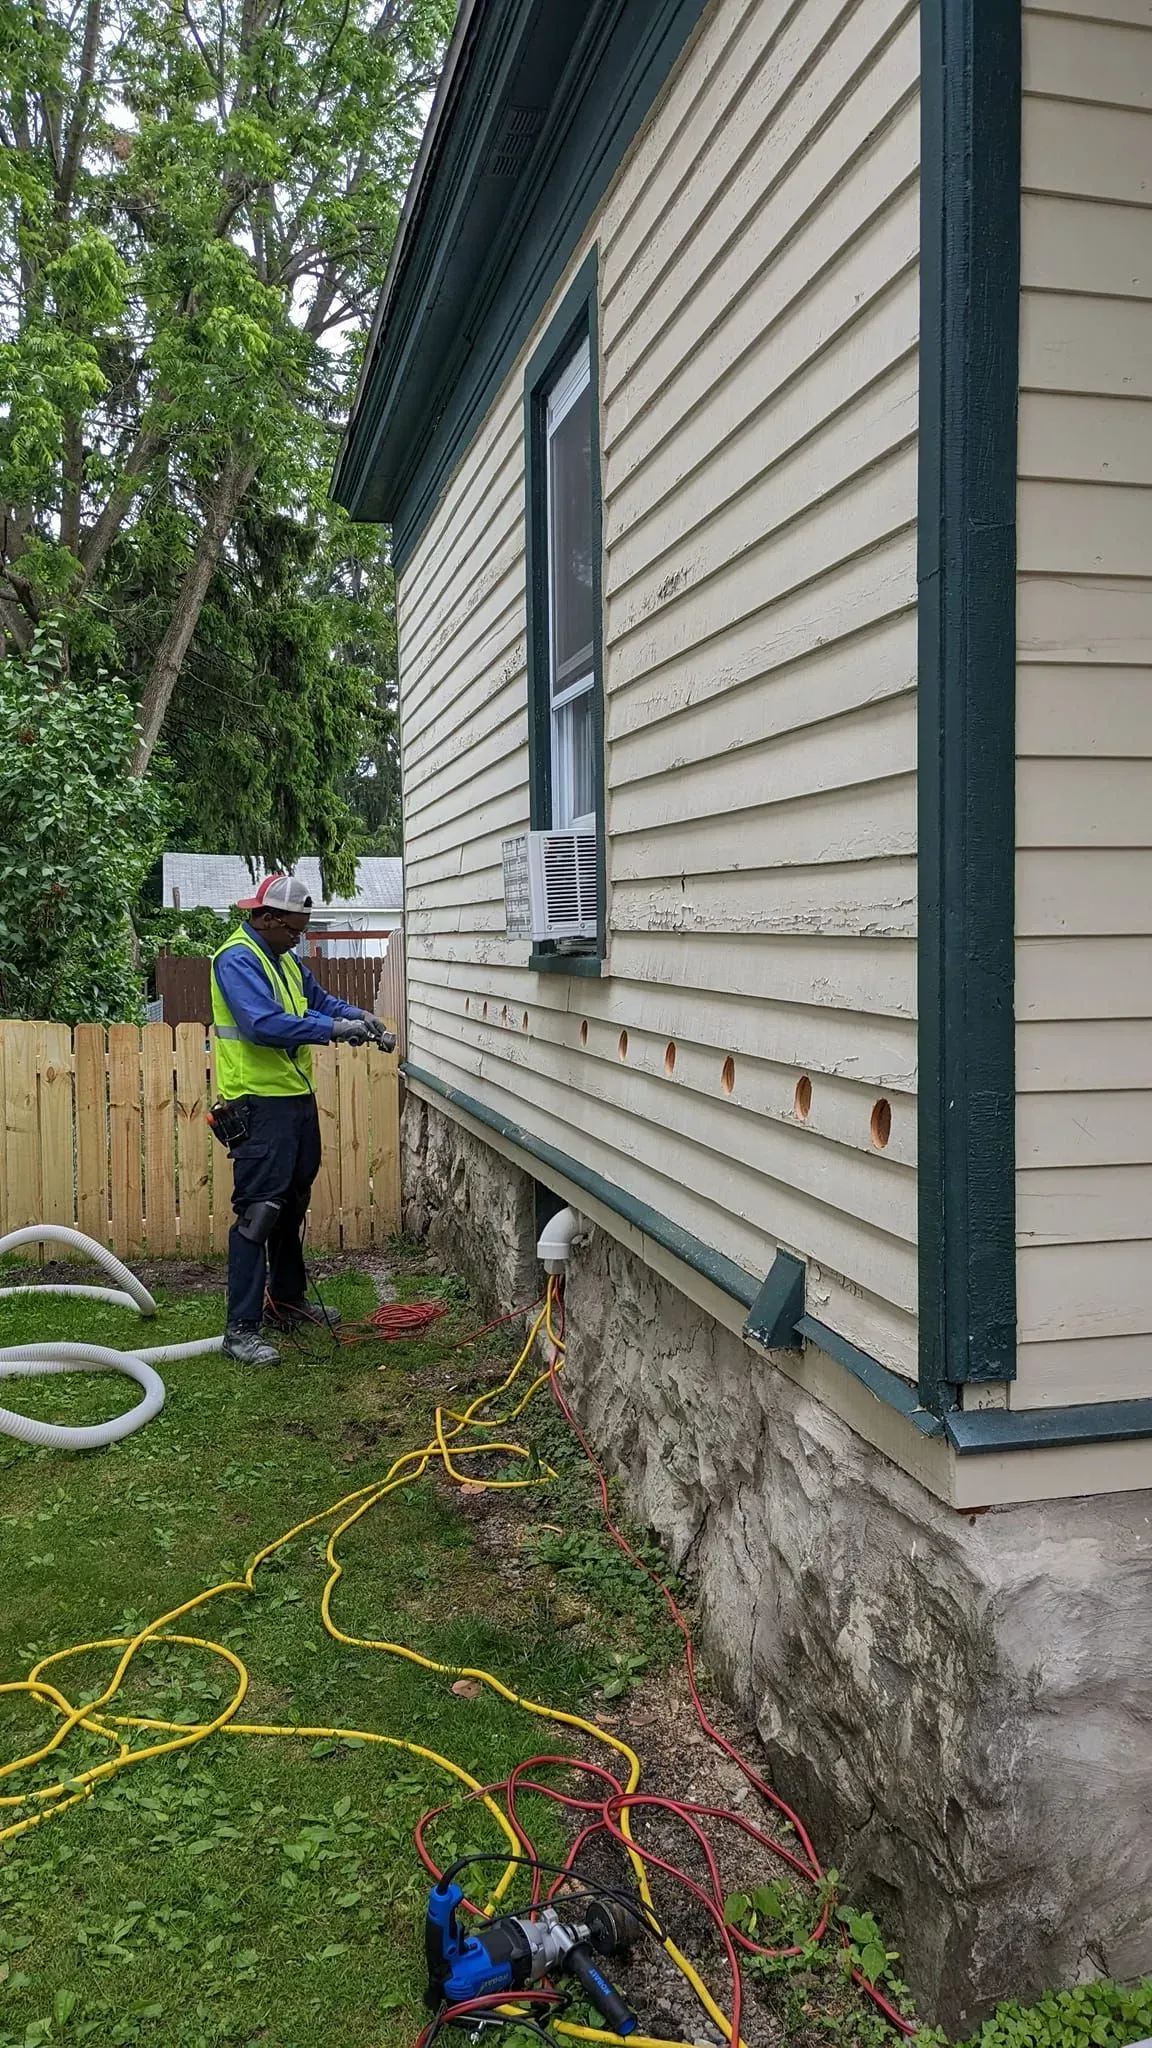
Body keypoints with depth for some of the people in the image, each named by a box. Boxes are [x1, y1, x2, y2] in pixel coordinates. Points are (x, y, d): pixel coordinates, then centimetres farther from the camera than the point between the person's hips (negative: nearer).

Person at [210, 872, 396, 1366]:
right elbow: (264, 1024, -27)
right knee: (257, 1211, -10)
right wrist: (334, 1029, -25)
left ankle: (288, 1298, 36)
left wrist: (360, 1016, 7)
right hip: (259, 1106, -10)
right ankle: (241, 1329, -7)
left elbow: (319, 999, 26)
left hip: (298, 1099, 10)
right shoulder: (237, 960, -15)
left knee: (291, 1207, 20)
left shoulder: (285, 960, 15)